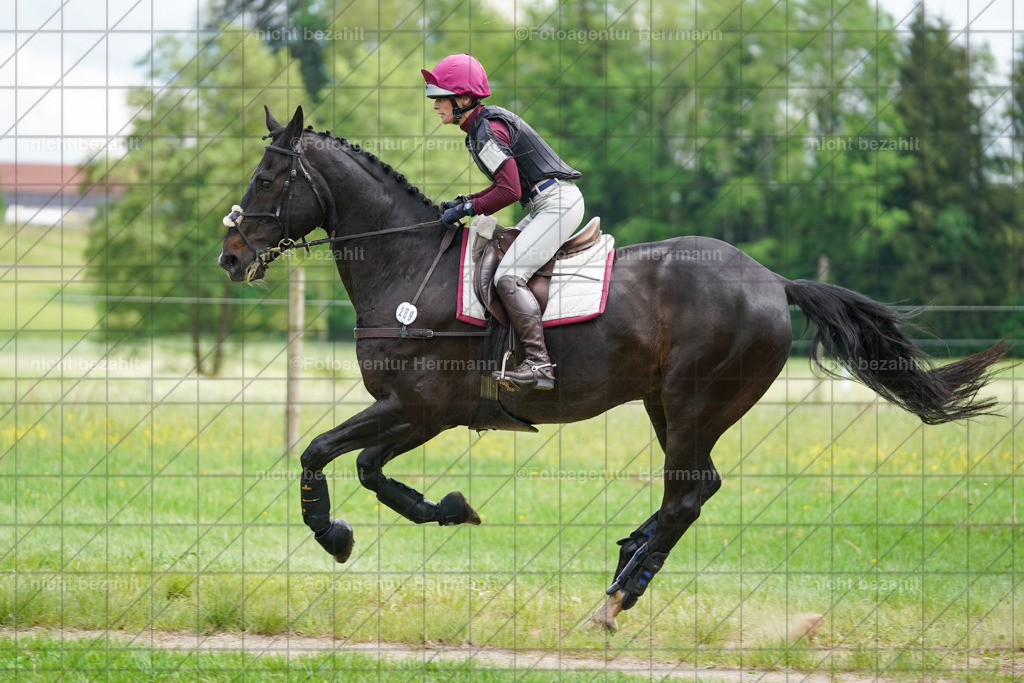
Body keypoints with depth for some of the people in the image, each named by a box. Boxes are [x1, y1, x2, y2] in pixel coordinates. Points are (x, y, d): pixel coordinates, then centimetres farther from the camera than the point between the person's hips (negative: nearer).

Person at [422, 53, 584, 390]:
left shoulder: (488, 130, -15)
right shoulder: (480, 129, 16)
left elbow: (509, 190, -21)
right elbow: (507, 182, 22)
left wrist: (468, 208, -12)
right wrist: (464, 201, 12)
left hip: (558, 203, -11)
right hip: (548, 206, 11)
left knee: (508, 275, -19)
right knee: (499, 252, 17)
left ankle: (539, 364, -26)